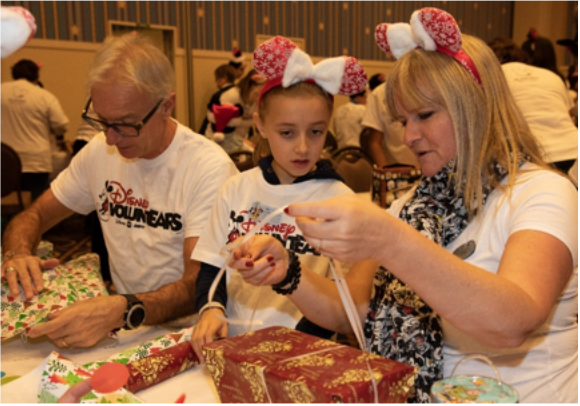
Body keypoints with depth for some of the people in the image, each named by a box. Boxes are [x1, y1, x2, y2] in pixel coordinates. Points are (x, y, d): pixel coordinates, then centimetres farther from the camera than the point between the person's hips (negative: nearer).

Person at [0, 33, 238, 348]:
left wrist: (123, 310, -39)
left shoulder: (210, 168, -17)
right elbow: (34, 215, 12)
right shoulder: (99, 151, 3)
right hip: (120, 323, 5)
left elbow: (201, 286, -22)